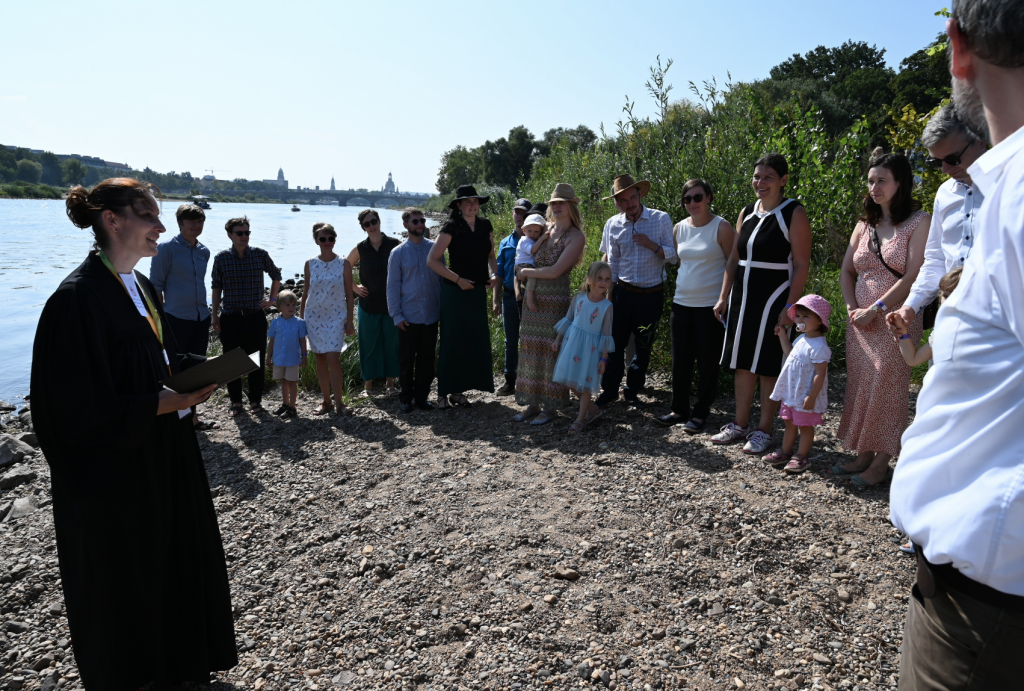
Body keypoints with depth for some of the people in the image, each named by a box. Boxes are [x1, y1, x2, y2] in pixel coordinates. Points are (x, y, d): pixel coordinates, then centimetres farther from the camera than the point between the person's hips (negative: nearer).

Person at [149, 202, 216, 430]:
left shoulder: (204, 251, 11)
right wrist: (161, 315, -7)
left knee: (196, 369, 12)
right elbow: (155, 285, -6)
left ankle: (192, 416, 23)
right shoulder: (167, 248, -8)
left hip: (201, 319, 6)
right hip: (177, 319, -6)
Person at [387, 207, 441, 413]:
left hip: (431, 315, 1)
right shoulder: (398, 253, 0)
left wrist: (443, 308, 4)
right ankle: (406, 398, 20)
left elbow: (443, 278, 7)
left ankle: (422, 396, 22)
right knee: (406, 359, 7)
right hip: (408, 317, -1)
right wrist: (396, 315, -4)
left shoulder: (435, 248, 3)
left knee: (427, 359, 9)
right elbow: (393, 286, 1)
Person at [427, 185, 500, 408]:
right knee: (452, 342, -1)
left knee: (475, 341, 7)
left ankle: (458, 391, 19)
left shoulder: (485, 226, 7)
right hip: (455, 291, -5)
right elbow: (432, 260, -13)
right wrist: (458, 279, -15)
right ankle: (443, 393, 8)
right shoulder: (451, 228, -9)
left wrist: (494, 274, 1)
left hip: (478, 290, 6)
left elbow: (490, 255, 20)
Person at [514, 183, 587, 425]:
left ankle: (550, 407, 9)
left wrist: (527, 272, -4)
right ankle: (532, 403, 16)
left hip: (557, 301, -6)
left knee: (552, 350, -1)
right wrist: (521, 287, 11)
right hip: (533, 298, 6)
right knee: (531, 349, 6)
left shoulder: (576, 237, -6)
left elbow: (555, 271, -15)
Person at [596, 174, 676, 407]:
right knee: (615, 343, 4)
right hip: (623, 292, 1)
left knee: (644, 346, 10)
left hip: (652, 294, -1)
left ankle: (633, 390, 27)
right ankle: (609, 390, 20)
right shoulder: (613, 225, 1)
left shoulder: (661, 219, -6)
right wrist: (609, 295, 8)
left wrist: (652, 245, -21)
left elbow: (673, 255, -5)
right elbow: (612, 263, 9)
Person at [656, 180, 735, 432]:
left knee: (707, 362, 4)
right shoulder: (679, 228, 8)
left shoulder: (722, 228, -7)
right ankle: (679, 409, 24)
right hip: (681, 304, 5)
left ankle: (700, 414, 17)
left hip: (711, 305, -5)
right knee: (680, 361, 10)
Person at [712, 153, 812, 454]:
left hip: (773, 300, -6)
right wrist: (724, 297, 10)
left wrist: (789, 306, -17)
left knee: (769, 367, 2)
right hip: (742, 297, 6)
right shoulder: (747, 213, 11)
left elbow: (801, 264, -11)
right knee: (743, 363, 11)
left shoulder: (794, 214, -7)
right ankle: (740, 425, 23)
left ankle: (764, 430, 14)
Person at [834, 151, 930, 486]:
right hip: (861, 321, 6)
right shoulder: (865, 225, 13)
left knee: (887, 388, -2)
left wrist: (875, 309, -15)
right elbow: (847, 271, 13)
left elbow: (913, 276, -13)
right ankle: (864, 454, 17)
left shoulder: (918, 222, -5)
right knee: (859, 387, 7)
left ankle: (881, 461, 7)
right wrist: (852, 308, -1)